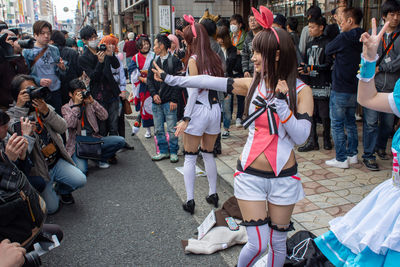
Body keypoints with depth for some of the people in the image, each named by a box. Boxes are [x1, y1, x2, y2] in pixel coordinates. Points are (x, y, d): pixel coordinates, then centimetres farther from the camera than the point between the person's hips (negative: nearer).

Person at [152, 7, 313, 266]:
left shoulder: (301, 90, -6)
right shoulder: (253, 84, 0)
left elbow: (301, 137, -13)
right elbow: (211, 82, 0)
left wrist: (280, 101, -20)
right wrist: (171, 79, 2)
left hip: (284, 178, 0)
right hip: (251, 175, 1)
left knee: (278, 242, 13)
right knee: (258, 244, 0)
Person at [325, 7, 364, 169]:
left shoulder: (344, 38, -15)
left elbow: (328, 50, -2)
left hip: (340, 90, -7)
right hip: (356, 89, 7)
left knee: (337, 125, 1)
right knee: (351, 122, 19)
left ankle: (341, 159, 5)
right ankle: (352, 154, 26)